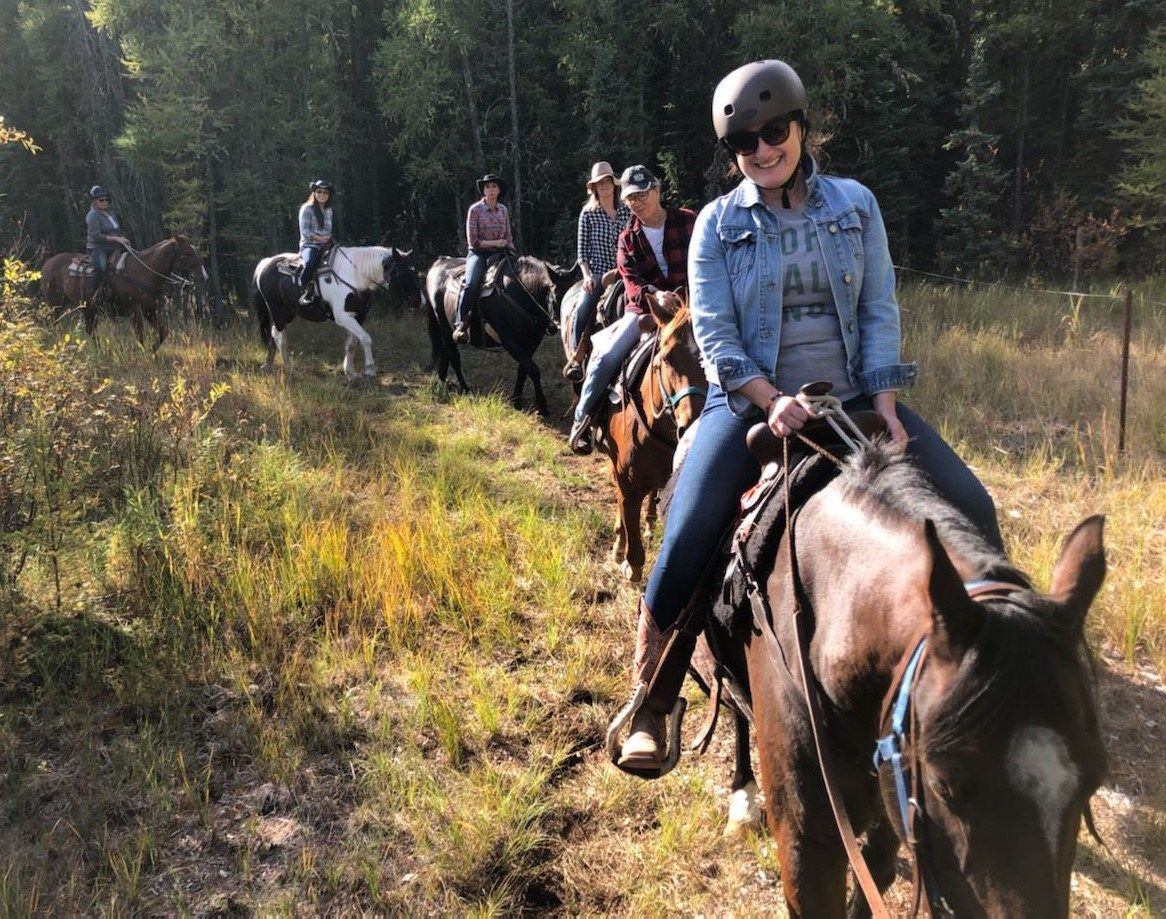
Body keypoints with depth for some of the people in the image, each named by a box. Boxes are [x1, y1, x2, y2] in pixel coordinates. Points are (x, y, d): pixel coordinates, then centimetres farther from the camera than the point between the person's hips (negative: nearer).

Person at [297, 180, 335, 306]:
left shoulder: (329, 210, 18)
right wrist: (320, 238, -14)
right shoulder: (307, 209, 0)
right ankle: (304, 294, -30)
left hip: (325, 246, 6)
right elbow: (304, 231, -7)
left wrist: (329, 239, 1)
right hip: (309, 245, -6)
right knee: (310, 263, -38)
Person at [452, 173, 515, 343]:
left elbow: (508, 238, 20)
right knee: (472, 283, -31)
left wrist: (511, 251, 1)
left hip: (498, 254, 4)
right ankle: (460, 324, -28)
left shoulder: (504, 210, 11)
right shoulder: (475, 209, -2)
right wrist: (496, 242, -10)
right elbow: (473, 241, -6)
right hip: (477, 253, -4)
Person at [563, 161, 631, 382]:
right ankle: (576, 357, -12)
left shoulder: (626, 211, 9)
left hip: (623, 272, 3)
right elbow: (582, 249, 3)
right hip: (597, 274, -2)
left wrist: (620, 271, -2)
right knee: (583, 310, -23)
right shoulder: (588, 213, 4)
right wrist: (587, 276, -9)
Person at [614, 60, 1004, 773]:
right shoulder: (718, 224, 1)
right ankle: (649, 704, -4)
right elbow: (714, 333, -6)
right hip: (752, 398, -2)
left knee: (969, 506, -8)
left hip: (851, 393, 3)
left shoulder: (855, 203, 6)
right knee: (686, 541, -21)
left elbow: (880, 310, 3)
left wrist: (884, 403, -10)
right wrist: (773, 401, -22)